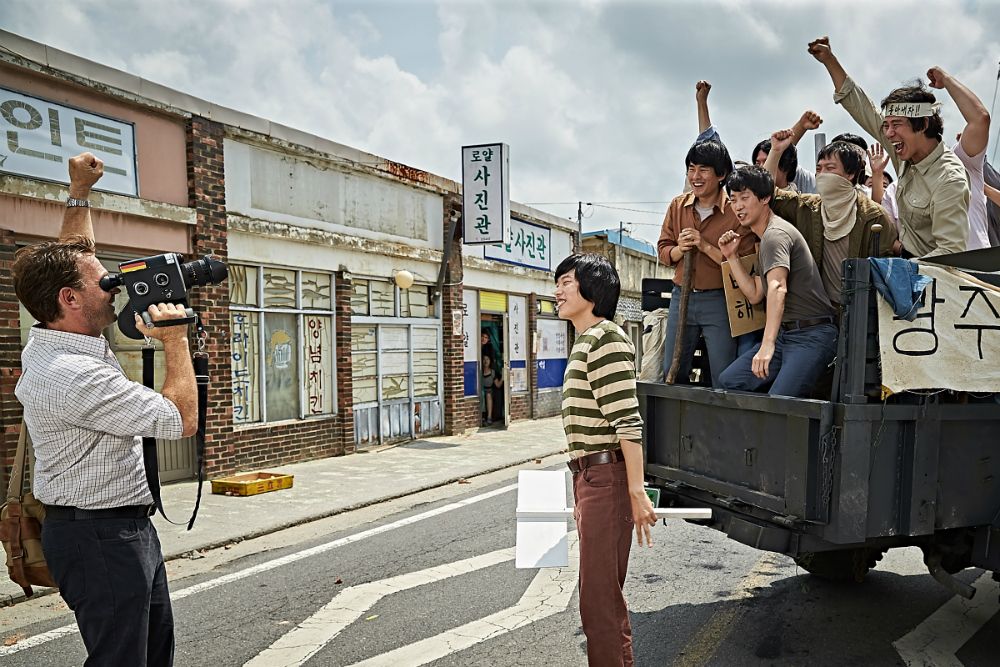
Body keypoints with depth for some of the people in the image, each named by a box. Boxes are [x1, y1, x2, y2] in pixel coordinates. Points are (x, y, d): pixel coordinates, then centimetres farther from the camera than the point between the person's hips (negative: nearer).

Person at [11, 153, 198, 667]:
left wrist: (79, 193, 23)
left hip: (129, 527, 10)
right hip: (101, 535, -10)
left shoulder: (53, 338, 4)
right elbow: (182, 420, -24)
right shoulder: (73, 375, -26)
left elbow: (71, 260, 21)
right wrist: (176, 341, -15)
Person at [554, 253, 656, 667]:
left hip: (606, 477, -10)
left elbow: (627, 422, -20)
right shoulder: (585, 342, 17)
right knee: (607, 593, 20)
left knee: (598, 597, -3)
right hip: (591, 478, 10)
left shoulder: (605, 338, -13)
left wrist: (636, 491, -22)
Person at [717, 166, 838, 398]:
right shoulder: (766, 237, 20)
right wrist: (731, 256, 12)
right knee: (729, 380, -2)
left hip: (811, 335, -10)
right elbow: (755, 295, 19)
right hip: (786, 334, 10)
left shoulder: (775, 233, -13)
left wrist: (768, 344, -40)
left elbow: (778, 288, -29)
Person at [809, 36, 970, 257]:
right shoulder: (907, 151, 0)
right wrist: (829, 60, 3)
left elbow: (952, 252, -25)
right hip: (906, 257, 7)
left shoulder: (949, 180, -23)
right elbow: (863, 109, 5)